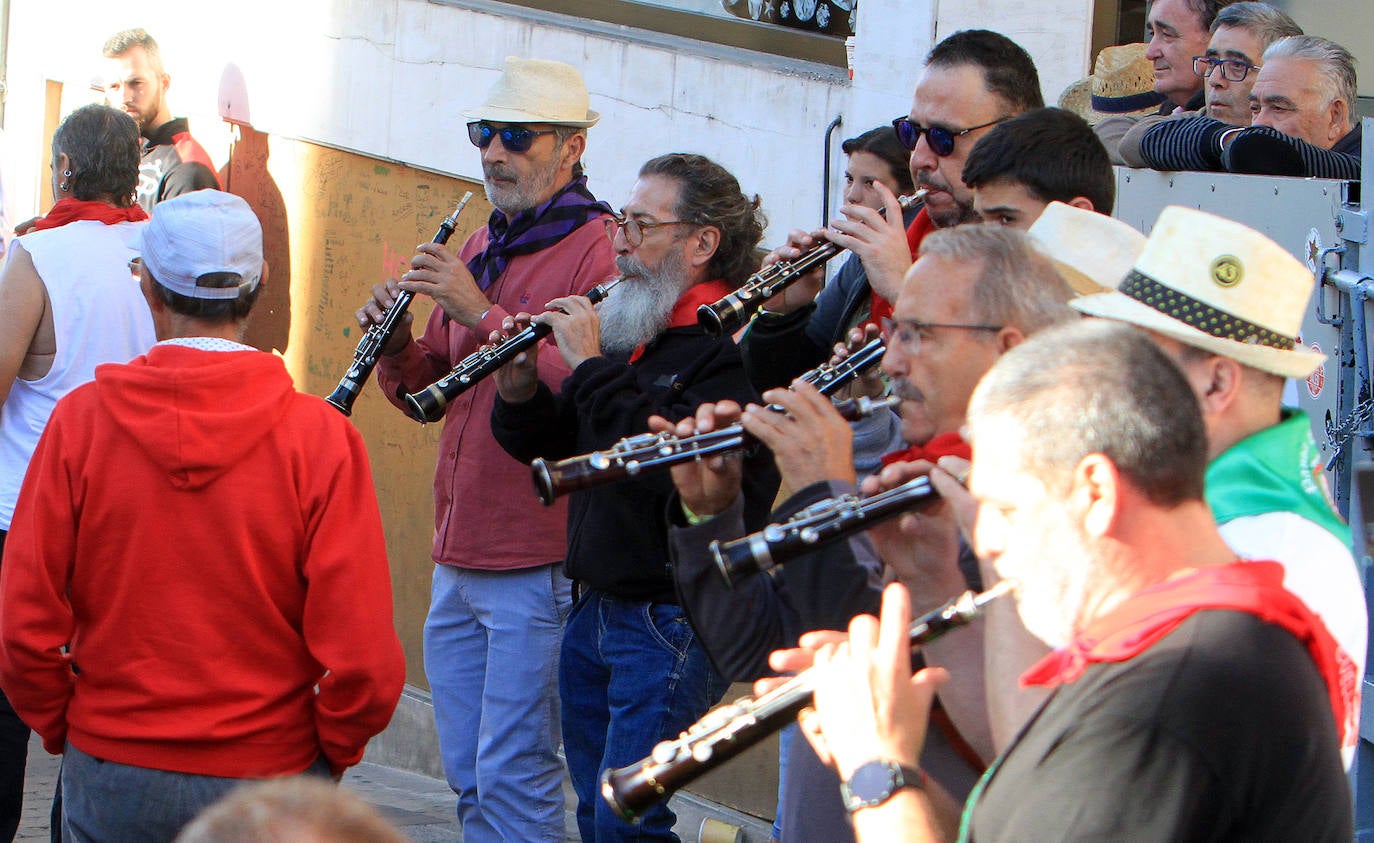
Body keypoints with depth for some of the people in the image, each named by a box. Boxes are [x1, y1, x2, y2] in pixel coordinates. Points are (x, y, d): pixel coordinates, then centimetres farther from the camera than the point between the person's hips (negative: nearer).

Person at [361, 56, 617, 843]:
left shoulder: (598, 251, -9)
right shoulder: (478, 250, 17)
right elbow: (427, 390, 19)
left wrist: (481, 313, -26)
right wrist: (397, 343, -2)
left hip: (538, 563, -8)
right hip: (458, 562, 8)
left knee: (514, 775, -7)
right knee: (470, 777, 13)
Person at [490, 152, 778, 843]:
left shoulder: (733, 346, -16)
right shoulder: (627, 332, 13)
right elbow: (556, 447, 18)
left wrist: (591, 366, -23)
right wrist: (521, 396, -2)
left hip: (672, 622, -9)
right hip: (595, 611, 9)